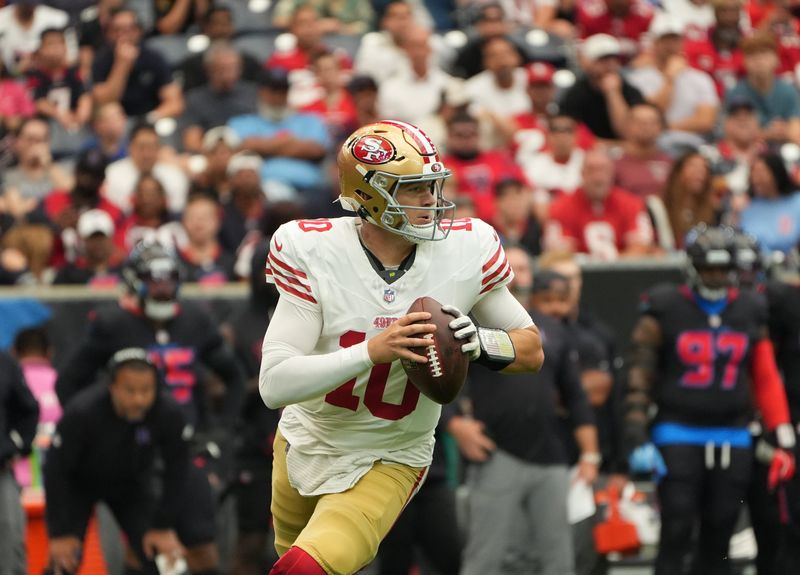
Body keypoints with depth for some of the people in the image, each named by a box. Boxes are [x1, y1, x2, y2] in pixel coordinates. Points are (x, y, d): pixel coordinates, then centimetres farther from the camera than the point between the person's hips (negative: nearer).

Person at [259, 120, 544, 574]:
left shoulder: (465, 251, -15)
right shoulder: (314, 252, -21)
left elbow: (532, 351, -3)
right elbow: (275, 384, -26)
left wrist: (477, 342, -26)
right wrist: (373, 351, -40)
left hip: (388, 464, -1)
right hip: (305, 445, 1)